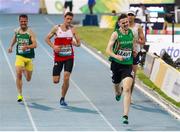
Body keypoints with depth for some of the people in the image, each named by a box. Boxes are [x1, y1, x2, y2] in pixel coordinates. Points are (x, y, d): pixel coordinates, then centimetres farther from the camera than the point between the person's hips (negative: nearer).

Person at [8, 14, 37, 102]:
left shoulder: (30, 32, -11)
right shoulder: (17, 31, 2)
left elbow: (35, 45, -21)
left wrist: (27, 46, -37)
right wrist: (11, 46, 17)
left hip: (29, 57, -1)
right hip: (19, 56, 1)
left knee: (28, 79, 11)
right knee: (18, 74, -20)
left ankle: (25, 71, 49)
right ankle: (19, 94, -13)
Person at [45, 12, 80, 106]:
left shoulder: (72, 29, 0)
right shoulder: (56, 28, -4)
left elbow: (78, 43, 5)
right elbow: (47, 38, 5)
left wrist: (75, 43, -19)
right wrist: (53, 46, -11)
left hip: (69, 57, 0)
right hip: (58, 57, 0)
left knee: (66, 78, -13)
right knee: (56, 81, 0)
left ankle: (62, 98, 3)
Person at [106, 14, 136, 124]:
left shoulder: (131, 33, 2)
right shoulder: (116, 34, -10)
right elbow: (108, 50, -15)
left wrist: (133, 52, 6)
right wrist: (116, 56, -32)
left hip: (128, 65, 1)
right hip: (116, 64, -1)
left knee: (127, 90, -14)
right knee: (116, 84, 21)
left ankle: (125, 115, -15)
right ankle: (118, 93, 62)